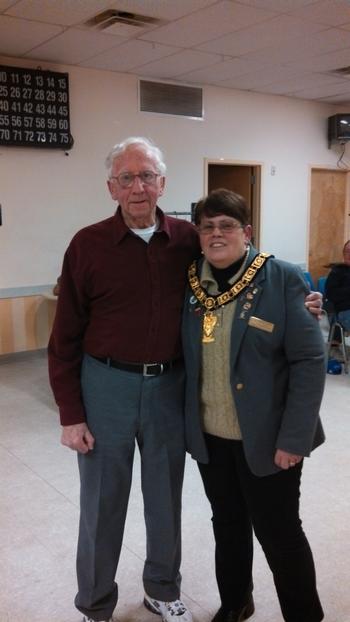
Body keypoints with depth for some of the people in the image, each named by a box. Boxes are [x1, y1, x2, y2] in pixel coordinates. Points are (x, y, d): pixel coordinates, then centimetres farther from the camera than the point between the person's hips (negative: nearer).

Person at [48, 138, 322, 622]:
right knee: (102, 503, 12)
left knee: (165, 497, 18)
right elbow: (66, 337, -5)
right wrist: (70, 414, -6)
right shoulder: (88, 244, -8)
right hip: (106, 386, -2)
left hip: (169, 386, 2)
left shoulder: (187, 239, -2)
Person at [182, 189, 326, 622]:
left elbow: (309, 361, -13)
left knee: (279, 533, 10)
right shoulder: (190, 282, 1)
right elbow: (185, 357, 7)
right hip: (210, 436, 4)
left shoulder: (282, 280, -11)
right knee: (227, 524, 20)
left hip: (266, 438, -4)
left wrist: (294, 437, -17)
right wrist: (184, 421, 1)